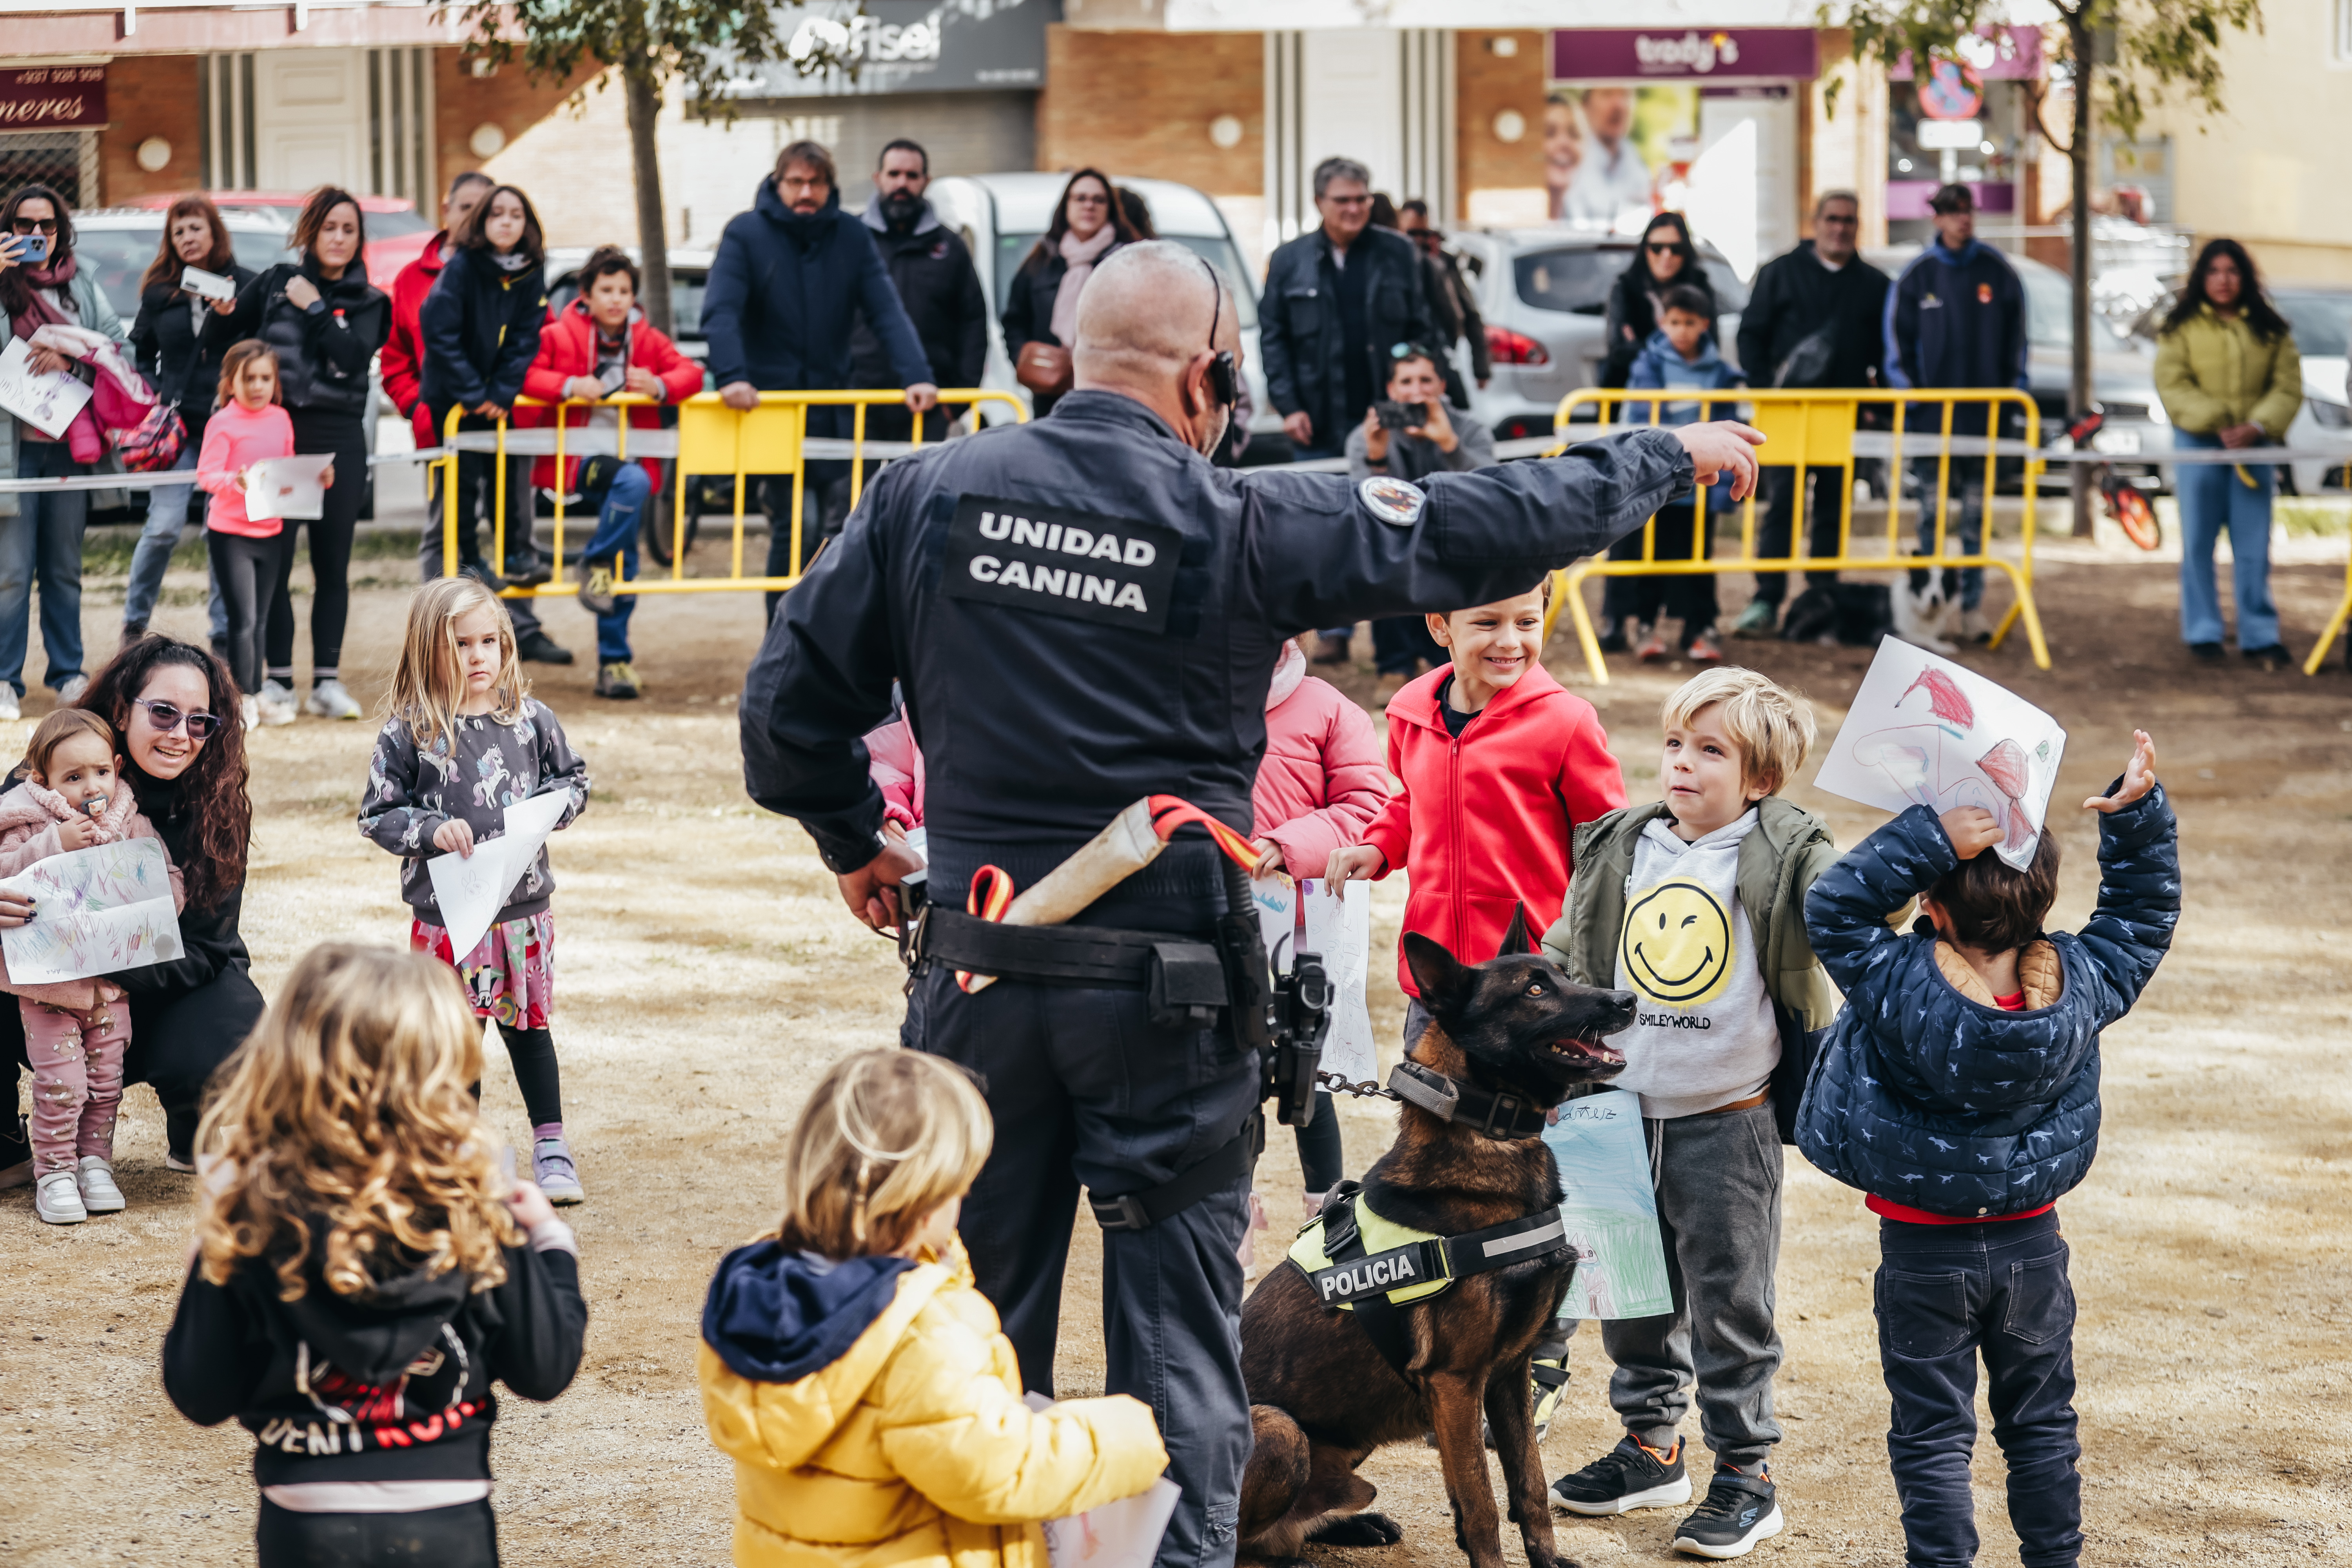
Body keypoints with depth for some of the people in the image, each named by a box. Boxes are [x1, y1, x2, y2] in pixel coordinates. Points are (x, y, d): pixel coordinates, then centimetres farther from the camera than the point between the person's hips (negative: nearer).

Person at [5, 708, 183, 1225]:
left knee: (105, 1082, 10)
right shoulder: (29, 827, -7)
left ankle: (95, 1162, 24)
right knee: (61, 1085, -6)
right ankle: (54, 1171, 7)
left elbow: (172, 884, 2)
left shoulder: (132, 827, 2)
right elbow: (7, 877, -18)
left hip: (112, 982, 3)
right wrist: (54, 845, -25)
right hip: (47, 985, -3)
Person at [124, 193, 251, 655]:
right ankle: (134, 621, 7)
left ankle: (225, 634, 9)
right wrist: (152, 394, 5)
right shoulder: (159, 290, 9)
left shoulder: (246, 285, 3)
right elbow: (140, 350, 19)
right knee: (164, 526, -9)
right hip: (178, 426, 1)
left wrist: (232, 318, -16)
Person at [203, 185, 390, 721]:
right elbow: (217, 339, 14)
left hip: (338, 440, 0)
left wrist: (315, 308, -10)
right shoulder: (275, 284, 8)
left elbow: (355, 355, -12)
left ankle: (327, 681, 9)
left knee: (333, 566, 3)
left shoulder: (368, 303, 8)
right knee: (274, 563, -4)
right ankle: (277, 679, 0)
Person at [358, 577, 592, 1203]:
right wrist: (431, 829, -18)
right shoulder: (408, 734, -7)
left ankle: (551, 1146, 18)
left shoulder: (529, 719, 1)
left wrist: (549, 807, -7)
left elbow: (574, 779, 12)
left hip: (523, 908, 2)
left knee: (527, 1024, 9)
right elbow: (377, 815, -4)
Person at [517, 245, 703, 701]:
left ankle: (613, 661, 4)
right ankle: (597, 564, -16)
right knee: (633, 482, -35)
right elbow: (523, 374, -7)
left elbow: (689, 372, 7)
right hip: (578, 460, -4)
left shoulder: (647, 340, 11)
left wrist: (660, 386, -15)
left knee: (624, 563, -1)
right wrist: (569, 386, -22)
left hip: (631, 459, 4)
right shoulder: (559, 336, 1)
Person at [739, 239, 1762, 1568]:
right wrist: (1668, 459, 11)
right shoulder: (1238, 525, -10)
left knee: (981, 1320, 14)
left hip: (980, 978, 3)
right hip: (1166, 995, -3)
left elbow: (795, 692, 3)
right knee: (1176, 1322, 7)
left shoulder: (934, 495, -2)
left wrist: (853, 841, 21)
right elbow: (1481, 532, -3)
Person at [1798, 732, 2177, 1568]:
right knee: (2041, 1424, 18)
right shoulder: (2081, 983, -14)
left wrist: (1928, 837, -26)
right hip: (2032, 1243, 3)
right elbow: (2143, 909, 0)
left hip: (1924, 1248, -3)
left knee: (1932, 1434, 7)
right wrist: (2139, 810, -9)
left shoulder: (1903, 985, -24)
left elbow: (1834, 907, -17)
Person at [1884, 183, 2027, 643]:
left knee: (1975, 515, 3)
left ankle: (1972, 605, 6)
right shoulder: (1917, 276, 3)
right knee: (1933, 511, 2)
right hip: (1931, 416, 0)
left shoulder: (1999, 273, 4)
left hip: (1983, 415, 0)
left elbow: (2015, 342, 9)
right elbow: (1897, 341, 7)